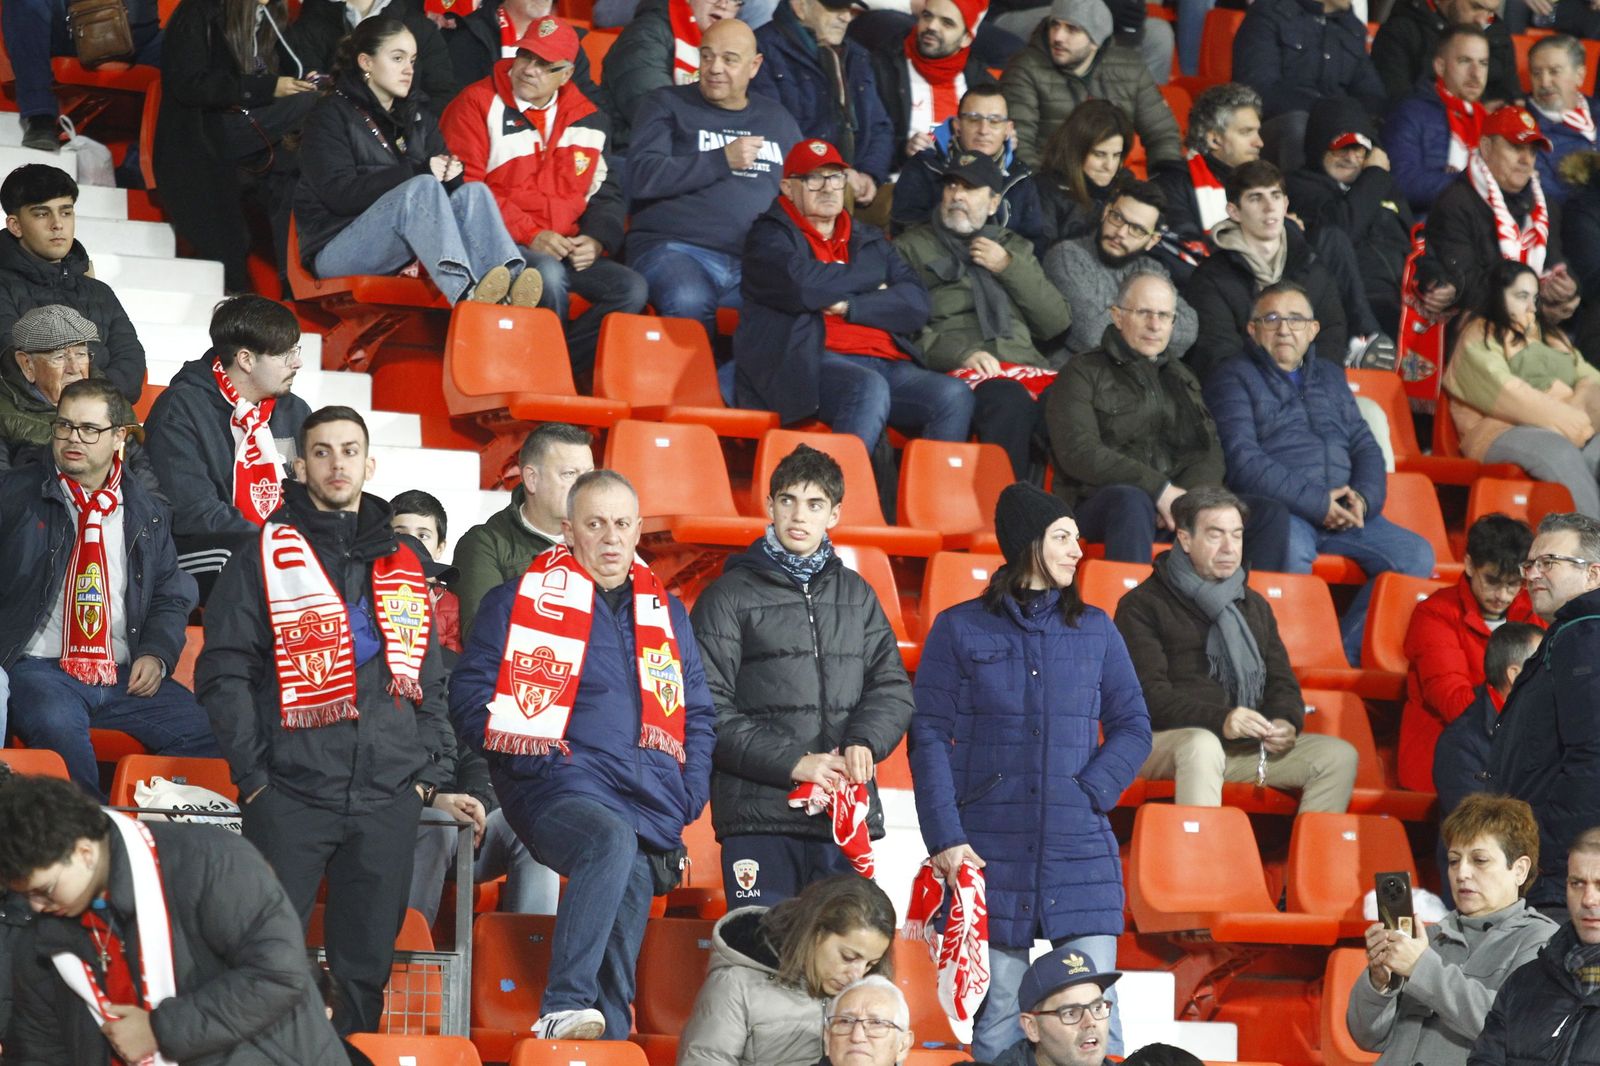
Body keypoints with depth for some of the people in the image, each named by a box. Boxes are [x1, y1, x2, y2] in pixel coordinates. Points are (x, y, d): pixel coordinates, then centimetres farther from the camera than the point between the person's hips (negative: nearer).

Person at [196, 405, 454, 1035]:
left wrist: (432, 771, 7)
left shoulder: (403, 564, 16)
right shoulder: (263, 560, 4)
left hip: (390, 798, 4)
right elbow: (223, 673, -1)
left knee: (365, 969, 6)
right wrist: (253, 775, -8)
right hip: (292, 796, -3)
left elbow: (428, 680, 19)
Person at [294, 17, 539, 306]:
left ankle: (510, 286, -48)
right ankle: (465, 293, -58)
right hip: (337, 249, -6)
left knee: (473, 192, -18)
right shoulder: (331, 115, -1)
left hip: (400, 249, 6)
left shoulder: (417, 116, 20)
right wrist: (418, 172, -18)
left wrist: (449, 174, -9)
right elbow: (340, 194, -15)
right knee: (423, 187, -31)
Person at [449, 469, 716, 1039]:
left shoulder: (667, 614, 23)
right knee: (612, 838, -35)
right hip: (561, 791, -6)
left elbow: (699, 717, 24)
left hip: (651, 810, 6)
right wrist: (536, 754, -11)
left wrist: (686, 801, 10)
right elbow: (471, 696, 2)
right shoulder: (518, 601, 8)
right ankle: (562, 1009, -41)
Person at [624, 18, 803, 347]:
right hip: (675, 248, -3)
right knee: (689, 303, -39)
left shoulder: (777, 119, 25)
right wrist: (723, 160, -4)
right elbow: (640, 178, -4)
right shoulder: (667, 106, 12)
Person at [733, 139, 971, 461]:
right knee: (870, 388, -37)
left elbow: (917, 304, 12)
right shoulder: (770, 235, 12)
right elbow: (801, 286, -11)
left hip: (886, 363, 5)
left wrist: (849, 307, -3)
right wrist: (870, 278, 6)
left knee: (954, 395, -22)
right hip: (811, 362, -5)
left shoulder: (869, 241, 27)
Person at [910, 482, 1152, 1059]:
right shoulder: (960, 630, 5)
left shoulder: (1095, 631, 11)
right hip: (990, 853, -1)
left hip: (1081, 856, 1)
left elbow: (1133, 727, 11)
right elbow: (929, 736, 1)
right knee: (997, 1023, 3)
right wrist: (945, 839, -8)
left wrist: (1090, 793, -6)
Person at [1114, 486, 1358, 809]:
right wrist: (1220, 720, -26)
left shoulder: (1254, 606, 23)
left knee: (1339, 756, -13)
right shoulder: (1143, 606, 1)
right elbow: (1149, 695, -11)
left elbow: (1281, 682, 21)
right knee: (1202, 746, -40)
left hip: (1248, 745, 6)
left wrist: (1287, 722, -5)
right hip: (1166, 742, -6)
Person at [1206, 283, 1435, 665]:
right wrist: (1316, 503, -15)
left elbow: (1365, 447, 20)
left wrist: (1363, 497, -4)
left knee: (1416, 554, -16)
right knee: (1293, 550, -40)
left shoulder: (1330, 376, 26)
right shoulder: (1233, 379, 5)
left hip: (1341, 514, 6)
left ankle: (1346, 654, -15)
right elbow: (1243, 462, -9)